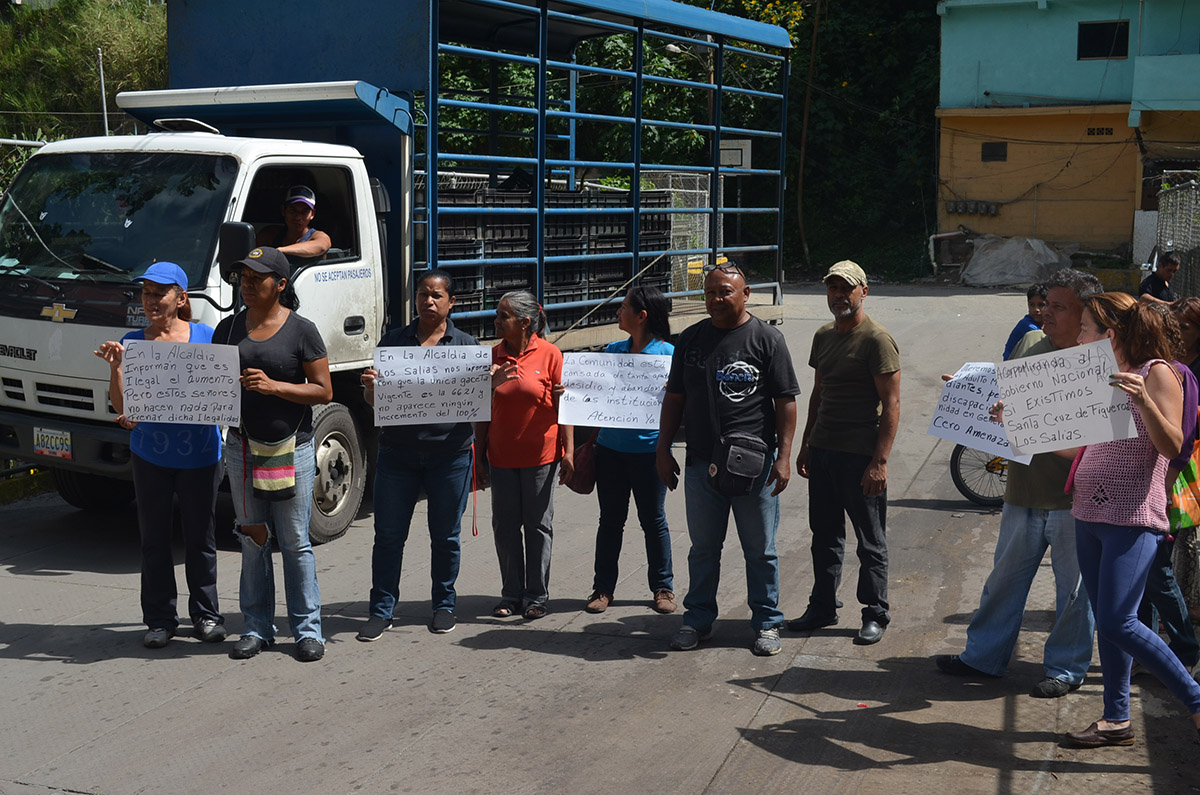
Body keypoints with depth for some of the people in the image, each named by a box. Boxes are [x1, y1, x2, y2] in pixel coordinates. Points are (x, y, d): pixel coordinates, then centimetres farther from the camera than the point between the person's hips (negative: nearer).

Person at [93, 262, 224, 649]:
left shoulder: (205, 337, 0)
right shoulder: (133, 342, 2)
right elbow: (122, 406, -3)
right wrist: (115, 366, -17)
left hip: (200, 454, -1)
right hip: (150, 455, 1)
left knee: (200, 536, 7)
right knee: (154, 537, 7)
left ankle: (205, 614, 20)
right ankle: (160, 617, 18)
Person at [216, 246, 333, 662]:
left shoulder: (302, 331, -4)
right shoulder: (228, 328, 9)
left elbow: (324, 391, -7)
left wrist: (273, 386, -18)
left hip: (291, 449, -4)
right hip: (242, 447, 4)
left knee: (295, 542, 2)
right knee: (252, 541, 9)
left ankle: (307, 629, 11)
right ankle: (257, 627, 18)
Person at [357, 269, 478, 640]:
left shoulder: (467, 345, 7)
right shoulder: (394, 341, 10)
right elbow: (374, 400, 8)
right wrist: (370, 385, -15)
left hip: (450, 453, -1)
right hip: (398, 452, 1)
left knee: (445, 535, 8)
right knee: (388, 534, 2)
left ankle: (444, 605, 23)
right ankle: (381, 610, 12)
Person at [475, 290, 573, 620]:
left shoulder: (549, 354, -5)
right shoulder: (492, 357, 4)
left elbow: (563, 406, -3)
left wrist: (568, 451, -8)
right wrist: (478, 456, 6)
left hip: (541, 456, -3)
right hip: (502, 456, 3)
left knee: (538, 525, 5)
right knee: (505, 526, 7)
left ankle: (537, 596, 15)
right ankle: (511, 595, 18)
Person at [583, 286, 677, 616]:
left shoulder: (667, 354, -6)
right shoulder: (613, 350, 8)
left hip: (648, 449, -4)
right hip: (610, 448, 4)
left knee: (653, 520, 7)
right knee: (610, 519, 10)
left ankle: (663, 587, 20)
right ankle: (603, 588, 19)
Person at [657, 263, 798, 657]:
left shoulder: (767, 339, -2)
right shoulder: (691, 338, 9)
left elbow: (786, 402, -3)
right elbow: (674, 397, 14)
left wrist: (783, 456, -10)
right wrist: (663, 449, 9)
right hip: (700, 462, 3)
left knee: (760, 550, 7)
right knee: (703, 547, 12)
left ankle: (767, 623, 19)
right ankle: (698, 619, 25)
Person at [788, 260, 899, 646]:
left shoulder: (877, 339, -11)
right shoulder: (824, 335, 12)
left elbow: (891, 404, -14)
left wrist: (880, 461, -19)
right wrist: (805, 444, 18)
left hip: (860, 455, -7)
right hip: (822, 450, 7)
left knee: (871, 541, 4)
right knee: (825, 535, 14)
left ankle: (875, 614, 15)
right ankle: (822, 607, 26)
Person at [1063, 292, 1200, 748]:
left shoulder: (1155, 372, -7)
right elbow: (1078, 448, 18)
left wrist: (1143, 400, -30)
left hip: (1133, 516, -8)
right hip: (1090, 514, 8)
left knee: (1118, 622, -14)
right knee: (1105, 622, 10)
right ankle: (1117, 720, 19)